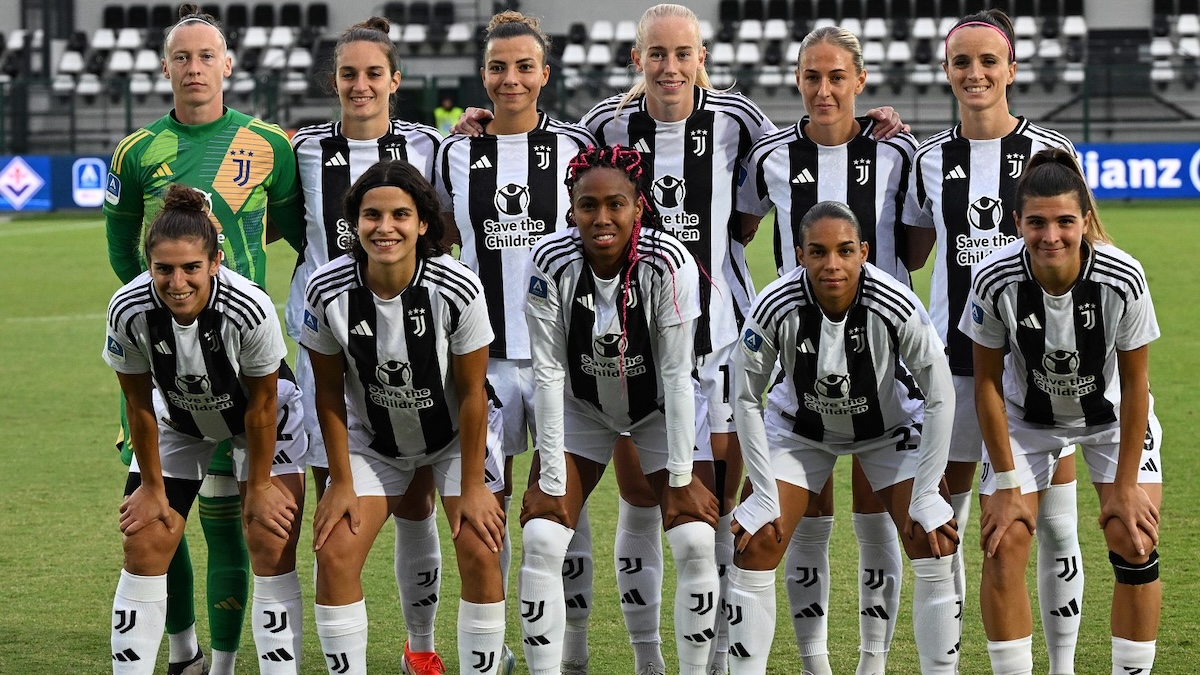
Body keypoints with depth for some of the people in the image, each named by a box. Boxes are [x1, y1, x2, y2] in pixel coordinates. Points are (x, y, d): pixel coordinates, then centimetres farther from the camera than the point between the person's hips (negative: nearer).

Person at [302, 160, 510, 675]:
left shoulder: (458, 290, -27)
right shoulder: (327, 291, -21)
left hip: (456, 436, -2)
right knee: (334, 553, -11)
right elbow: (329, 393, -9)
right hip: (373, 441, 2)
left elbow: (472, 392, -16)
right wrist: (341, 483, -7)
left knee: (480, 553, -13)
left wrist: (472, 485, -12)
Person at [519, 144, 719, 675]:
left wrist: (680, 476, -21)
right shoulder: (551, 262, -24)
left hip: (659, 408, -1)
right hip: (581, 407, 1)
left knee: (696, 541, -12)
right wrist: (552, 478, -19)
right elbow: (549, 371, -19)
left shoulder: (668, 262, -28)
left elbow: (677, 372, -23)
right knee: (540, 540, -11)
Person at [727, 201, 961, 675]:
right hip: (801, 427, 1)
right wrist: (765, 497, -15)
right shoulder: (775, 307, -31)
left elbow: (940, 398, -20)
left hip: (890, 426, -1)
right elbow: (747, 399, -15)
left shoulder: (896, 307, -33)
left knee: (935, 548, -12)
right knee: (755, 547, -10)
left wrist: (923, 498, -18)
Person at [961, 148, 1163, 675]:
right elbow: (987, 382, -15)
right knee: (1003, 547, -10)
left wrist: (1125, 485, -14)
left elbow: (1135, 384, -17)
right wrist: (1008, 484, -14)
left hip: (1112, 414, 0)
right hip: (1025, 418, 0)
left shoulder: (1123, 280, -30)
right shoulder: (995, 281, -29)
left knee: (1134, 543, -11)